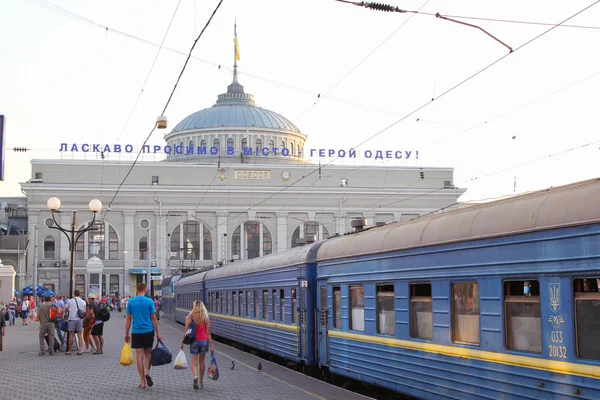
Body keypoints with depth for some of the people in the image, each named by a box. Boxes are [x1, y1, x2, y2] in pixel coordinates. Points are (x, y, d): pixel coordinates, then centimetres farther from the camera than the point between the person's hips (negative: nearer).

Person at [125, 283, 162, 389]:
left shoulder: (130, 302, 1)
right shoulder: (149, 301, -3)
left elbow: (128, 319, 3)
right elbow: (153, 318, -2)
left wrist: (126, 334, 11)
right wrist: (158, 333, 5)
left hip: (136, 332, 0)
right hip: (148, 331, 0)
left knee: (139, 356, 4)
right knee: (148, 353, 16)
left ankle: (143, 382, 4)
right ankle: (147, 372, -9)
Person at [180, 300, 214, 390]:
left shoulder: (190, 317, -3)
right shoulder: (206, 318, -1)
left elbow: (186, 331, -4)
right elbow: (208, 333, -2)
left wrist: (182, 343, 2)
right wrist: (211, 345, 2)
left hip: (194, 341, -1)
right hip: (204, 341, 1)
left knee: (194, 363, 3)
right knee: (202, 361, 18)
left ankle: (195, 376, -25)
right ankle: (201, 382, 23)